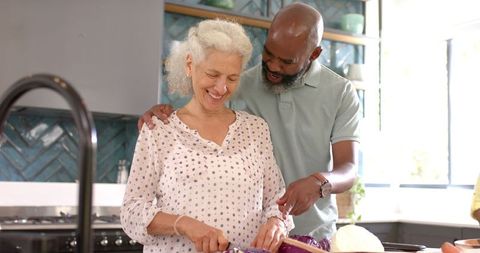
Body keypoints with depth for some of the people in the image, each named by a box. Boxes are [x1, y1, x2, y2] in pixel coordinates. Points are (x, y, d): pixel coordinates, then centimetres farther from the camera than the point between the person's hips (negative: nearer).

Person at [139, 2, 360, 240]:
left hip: (313, 235, 0)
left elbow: (348, 169, -12)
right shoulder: (243, 85, -5)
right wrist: (166, 114, -20)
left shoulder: (340, 93, -7)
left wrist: (320, 183, -36)